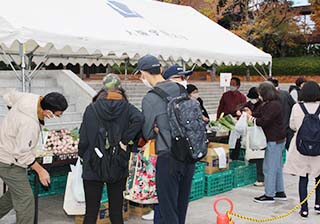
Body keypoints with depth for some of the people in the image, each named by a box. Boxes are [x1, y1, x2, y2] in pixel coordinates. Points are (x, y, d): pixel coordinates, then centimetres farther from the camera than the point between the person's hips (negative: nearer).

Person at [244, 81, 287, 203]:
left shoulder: (273, 105, -18)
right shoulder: (269, 104, 14)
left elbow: (264, 121, -23)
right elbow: (262, 116, 19)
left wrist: (252, 119, -10)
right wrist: (252, 114, 7)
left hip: (274, 140, -11)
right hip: (277, 139, 11)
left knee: (269, 168, -4)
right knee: (277, 167, 16)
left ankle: (269, 195, 2)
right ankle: (280, 192, 25)